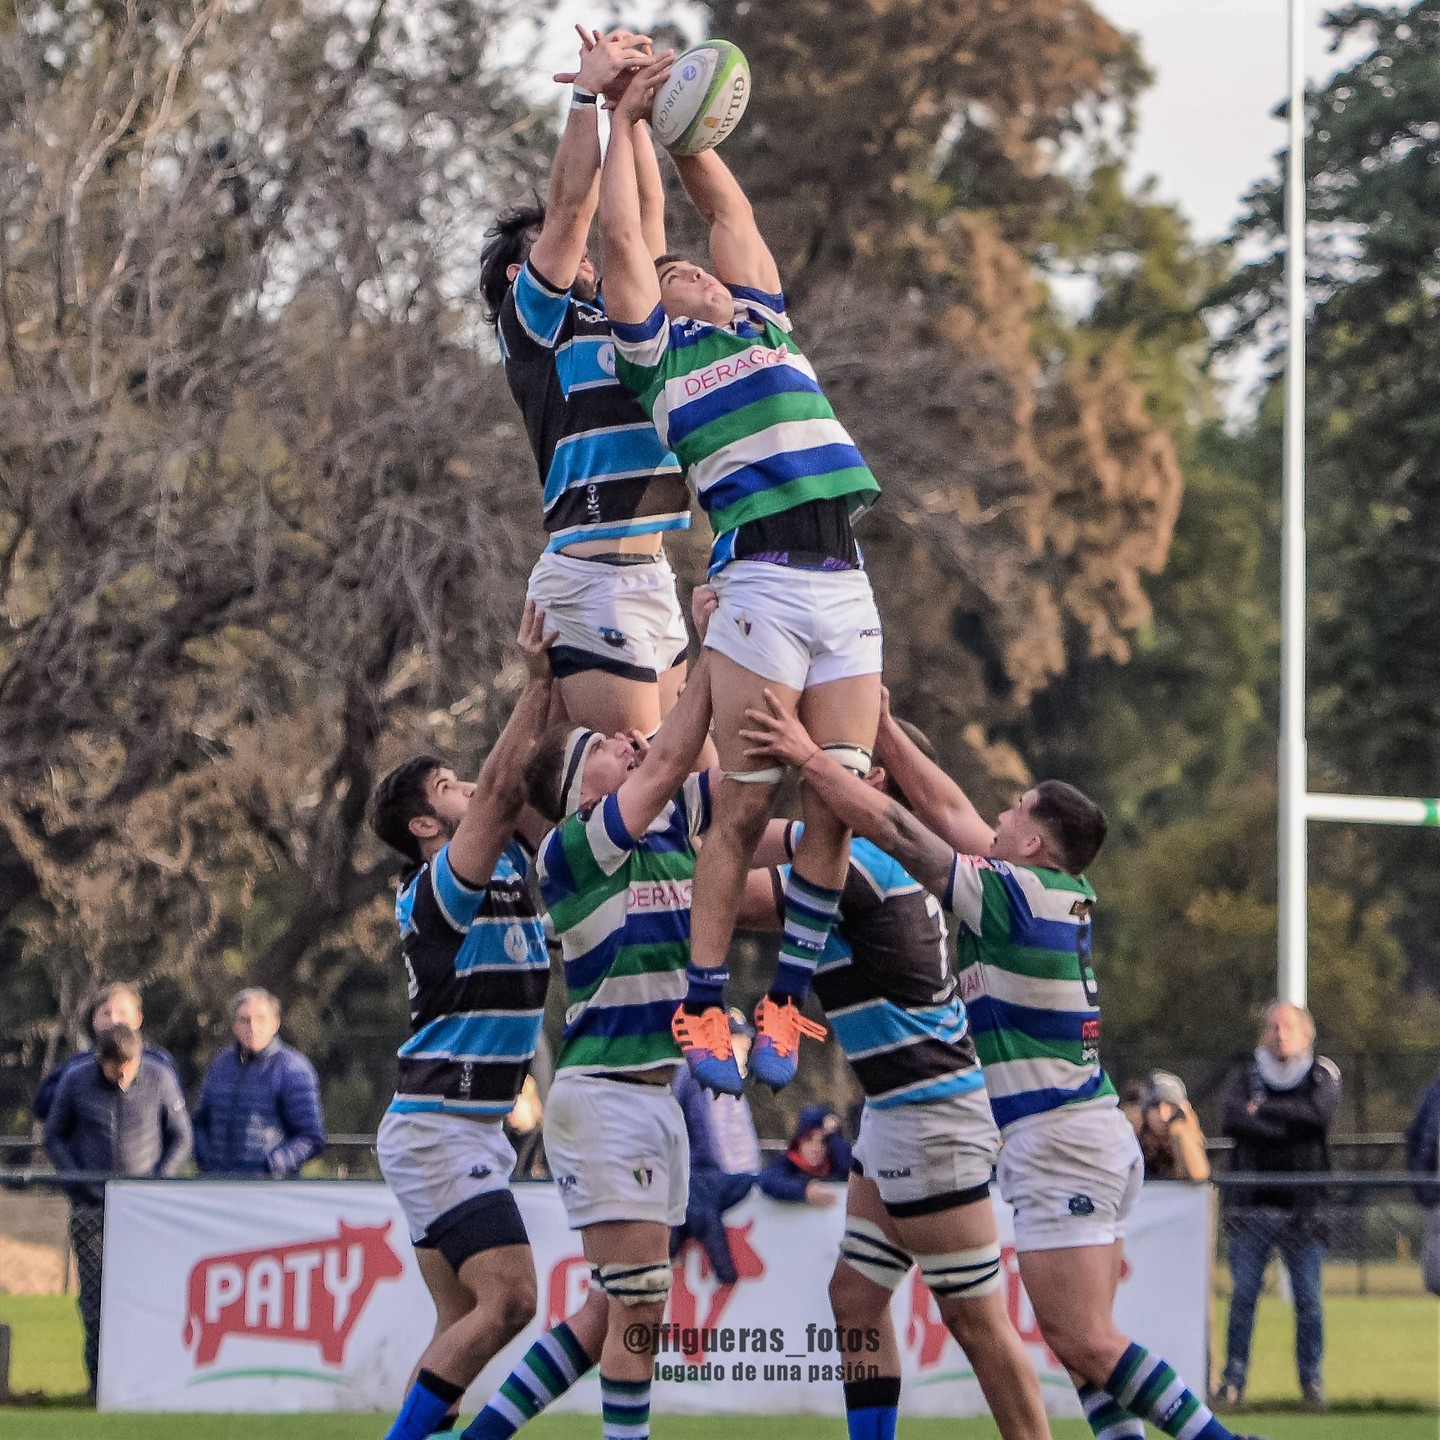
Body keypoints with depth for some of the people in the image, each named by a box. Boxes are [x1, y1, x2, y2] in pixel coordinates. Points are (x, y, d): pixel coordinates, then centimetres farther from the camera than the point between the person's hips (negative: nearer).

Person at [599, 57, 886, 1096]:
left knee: (838, 804, -1)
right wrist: (627, 120, 19)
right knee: (746, 807, -7)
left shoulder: (762, 326, 26)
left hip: (850, 587, 5)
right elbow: (623, 239, 10)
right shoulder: (657, 349, 13)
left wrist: (678, 125, 31)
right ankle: (705, 1007, -1)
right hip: (762, 583, -5)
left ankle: (789, 996, 7)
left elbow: (730, 210, 31)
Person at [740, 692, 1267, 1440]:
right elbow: (948, 812, 18)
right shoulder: (1066, 895, 11)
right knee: (1082, 1339, 8)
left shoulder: (1016, 894, -12)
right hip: (1100, 1135, 9)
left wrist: (811, 759, -7)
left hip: (1058, 1145, -9)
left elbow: (898, 829, -12)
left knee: (1084, 1342, -11)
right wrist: (882, 731, 19)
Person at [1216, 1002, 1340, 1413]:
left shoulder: (1323, 1075, 8)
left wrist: (1263, 1110, -8)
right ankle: (1233, 1379, 1)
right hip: (1251, 1205, 0)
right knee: (1243, 1295, -4)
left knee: (1308, 1298, -2)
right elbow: (1233, 1120, -10)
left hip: (1302, 1207, 0)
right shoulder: (1245, 1074, 9)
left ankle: (1312, 1379, 6)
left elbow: (1318, 1112, -14)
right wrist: (1289, 1127, -11)